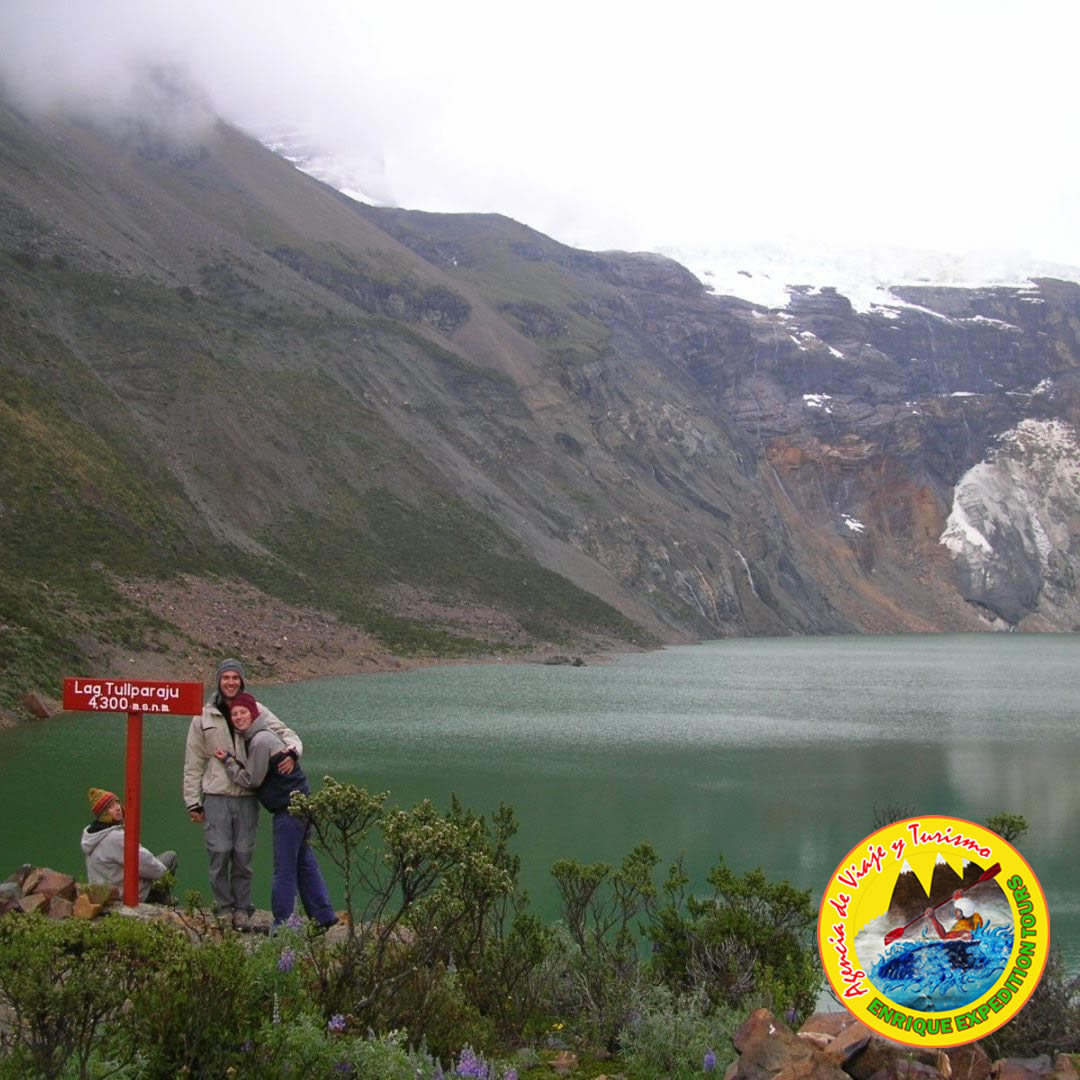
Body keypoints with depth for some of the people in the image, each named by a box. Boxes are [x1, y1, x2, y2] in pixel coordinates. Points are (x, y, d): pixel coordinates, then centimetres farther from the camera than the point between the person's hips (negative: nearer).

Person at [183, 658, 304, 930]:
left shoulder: (257, 711, 5)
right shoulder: (204, 716, 4)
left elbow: (285, 733, 7)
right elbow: (193, 762, 7)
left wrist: (292, 752, -17)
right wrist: (193, 801, 4)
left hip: (247, 797, 1)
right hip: (216, 797, -1)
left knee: (243, 855, 4)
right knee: (220, 852, -3)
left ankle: (242, 909, 15)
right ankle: (224, 908, 12)